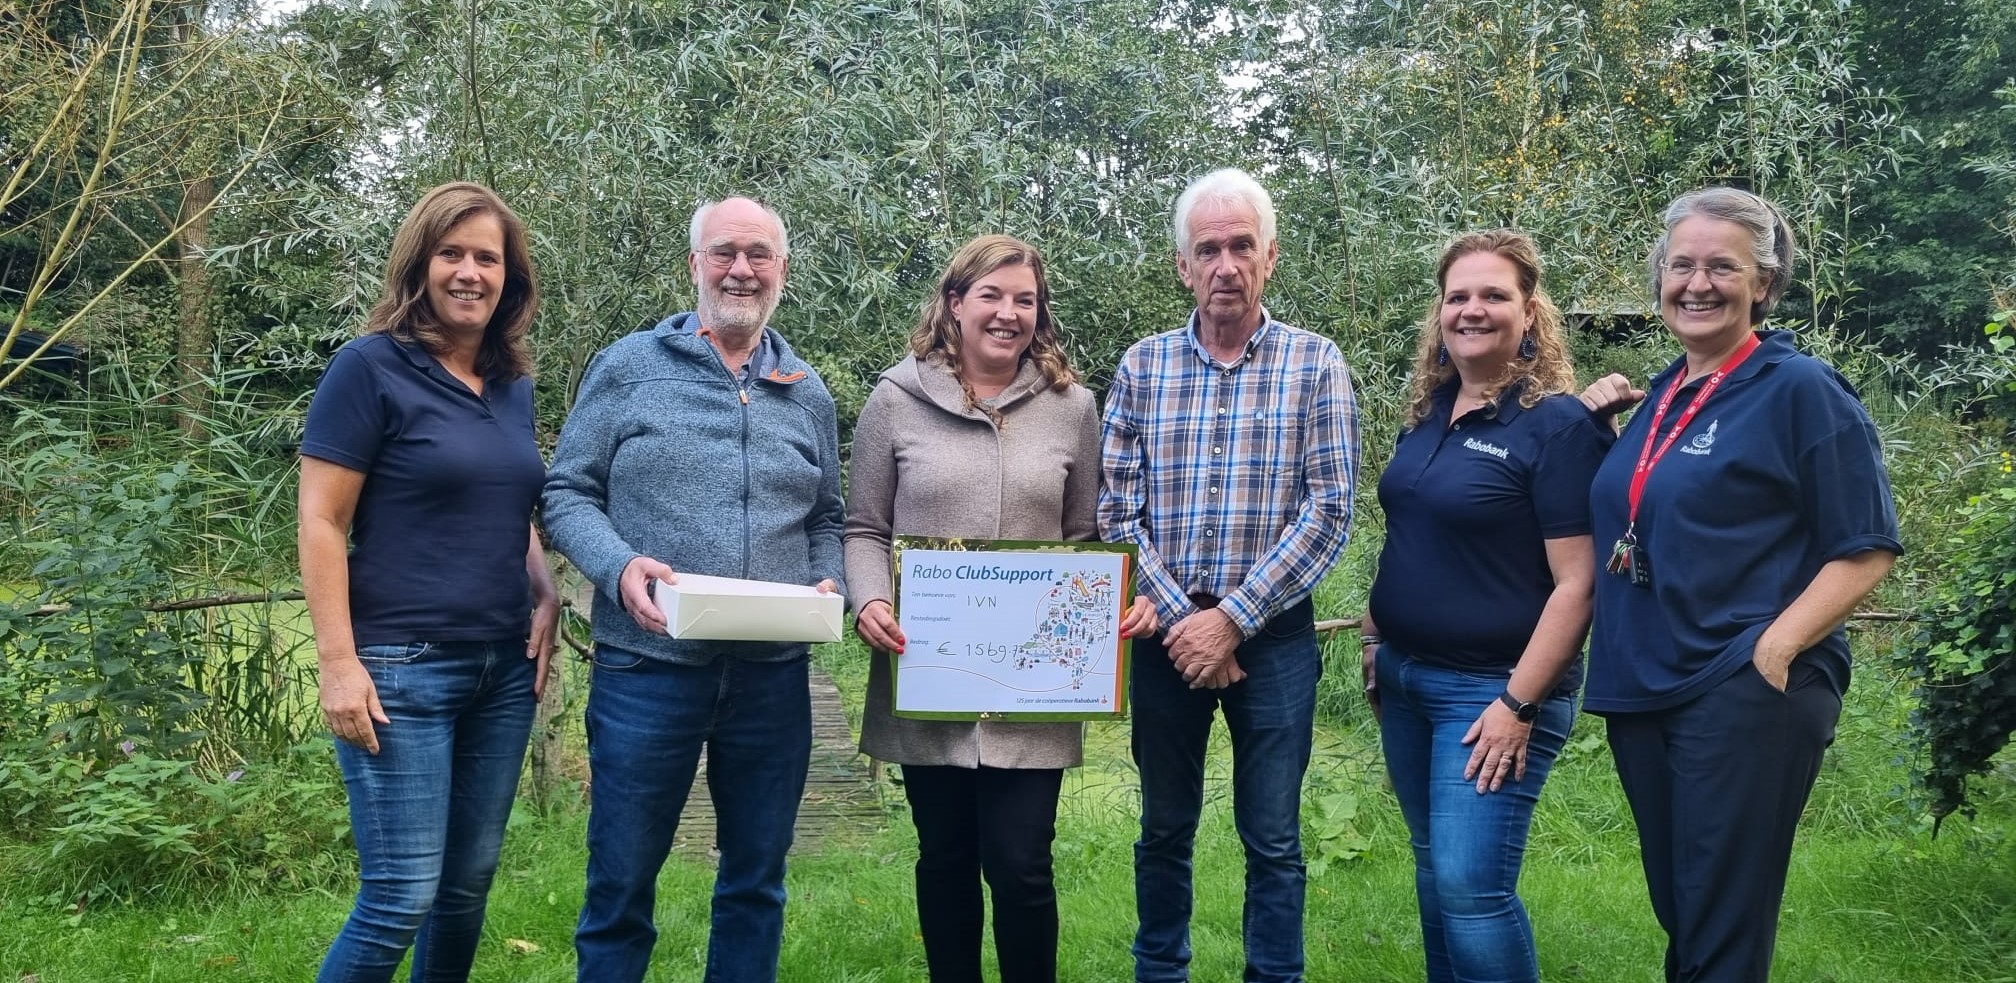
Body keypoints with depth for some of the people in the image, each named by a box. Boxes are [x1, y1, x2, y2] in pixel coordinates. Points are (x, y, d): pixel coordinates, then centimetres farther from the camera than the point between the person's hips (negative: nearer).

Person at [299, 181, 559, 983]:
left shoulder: (513, 385, 11)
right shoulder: (371, 367, -8)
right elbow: (320, 523, -10)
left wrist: (546, 594, 3)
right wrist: (337, 661, -17)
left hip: (505, 667, 6)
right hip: (402, 667, -6)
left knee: (469, 883, 13)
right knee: (402, 896, -5)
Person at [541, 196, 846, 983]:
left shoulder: (809, 395, 11)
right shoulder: (628, 367, 0)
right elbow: (568, 493, 0)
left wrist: (830, 583, -6)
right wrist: (619, 566, -18)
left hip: (773, 677, 3)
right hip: (646, 668, -3)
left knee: (756, 882, 14)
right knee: (622, 883, 7)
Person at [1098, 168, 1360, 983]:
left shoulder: (1315, 364, -3)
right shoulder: (1141, 367, 3)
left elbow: (1329, 511, -9)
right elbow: (1116, 510, 0)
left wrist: (1232, 619, -13)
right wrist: (1177, 619, -11)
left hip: (1274, 633, -2)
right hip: (1166, 630, 2)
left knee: (1272, 841, 6)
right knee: (1164, 828, 13)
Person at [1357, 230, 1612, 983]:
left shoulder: (1559, 425, -13)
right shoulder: (1427, 413, 8)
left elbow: (1576, 582, -17)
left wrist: (1519, 703, -20)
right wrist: (1374, 642, 12)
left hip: (1490, 686, -7)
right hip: (1405, 676, 7)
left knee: (1472, 887, -8)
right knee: (1435, 872, 15)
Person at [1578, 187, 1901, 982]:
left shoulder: (1801, 390, -7)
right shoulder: (1660, 397, 13)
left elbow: (1866, 549, -9)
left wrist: (1774, 650, -20)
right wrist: (1588, 423, 9)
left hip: (1744, 697, -7)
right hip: (1640, 689, 7)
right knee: (1677, 916, 16)